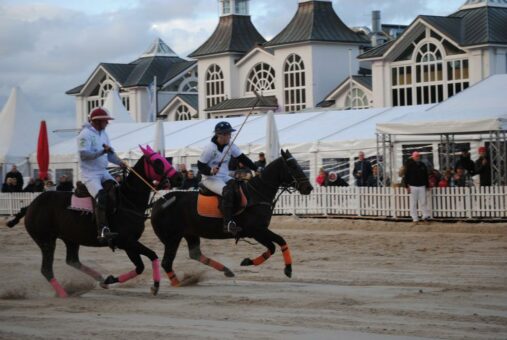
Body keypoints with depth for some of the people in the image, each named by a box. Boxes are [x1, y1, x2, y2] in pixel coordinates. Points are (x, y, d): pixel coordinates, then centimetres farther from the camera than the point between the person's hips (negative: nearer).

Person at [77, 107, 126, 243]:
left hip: (103, 172, 9)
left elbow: (110, 154, 20)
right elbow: (84, 154, -21)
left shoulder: (103, 134, 16)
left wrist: (120, 163, 2)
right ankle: (103, 231, -36)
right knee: (101, 197, -28)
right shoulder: (86, 134, -11)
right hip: (90, 174, -9)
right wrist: (102, 151, -27)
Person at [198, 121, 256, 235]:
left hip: (225, 177, 7)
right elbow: (200, 166, -10)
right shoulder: (210, 148, -13)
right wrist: (210, 171, -30)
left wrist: (256, 169, -3)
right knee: (228, 192, -33)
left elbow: (243, 159, 7)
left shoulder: (230, 146, 5)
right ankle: (228, 224, -36)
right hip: (210, 179, -7)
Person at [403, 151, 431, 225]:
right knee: (413, 203, 0)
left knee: (423, 202, 1)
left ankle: (425, 216, 9)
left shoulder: (422, 165, 11)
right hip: (413, 186, -3)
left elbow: (426, 176, 17)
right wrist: (407, 186, -10)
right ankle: (415, 219, 4)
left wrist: (427, 185, 15)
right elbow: (406, 176, -4)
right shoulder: (409, 165, -2)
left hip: (422, 186, 3)